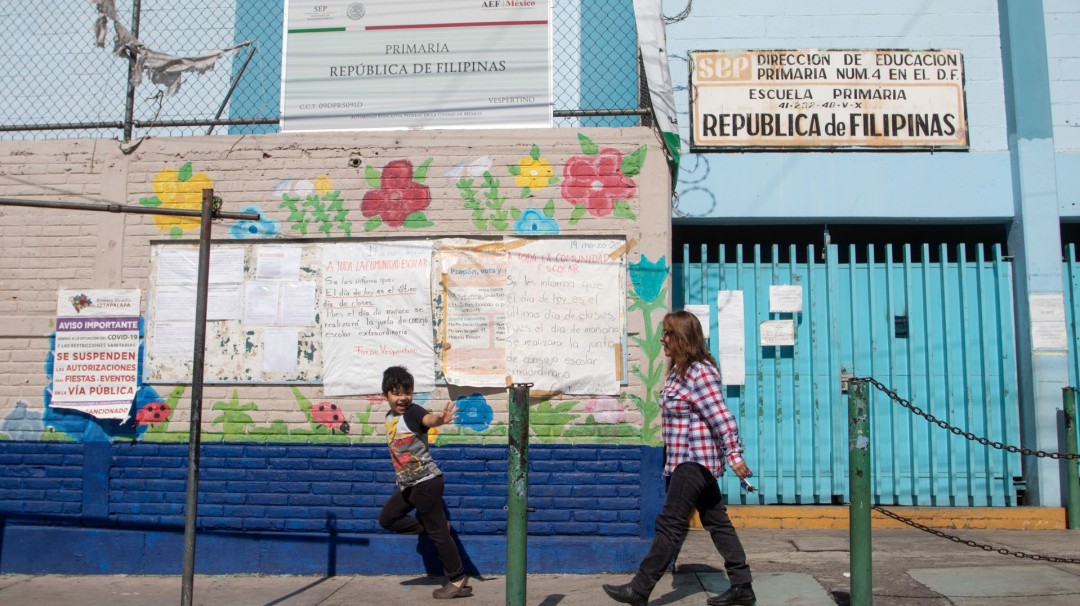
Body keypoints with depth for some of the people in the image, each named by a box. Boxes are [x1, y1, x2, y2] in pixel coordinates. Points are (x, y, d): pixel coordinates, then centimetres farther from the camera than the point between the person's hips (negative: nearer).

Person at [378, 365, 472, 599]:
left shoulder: (413, 412, -17)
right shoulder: (389, 417, 8)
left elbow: (428, 419, -41)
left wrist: (439, 419, -63)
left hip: (426, 481, -9)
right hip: (407, 484, 9)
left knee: (438, 531, -4)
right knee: (387, 519, 17)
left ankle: (458, 581, 4)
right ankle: (431, 529, 20)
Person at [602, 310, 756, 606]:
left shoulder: (700, 373, -18)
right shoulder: (679, 371, 12)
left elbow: (722, 418, -21)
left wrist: (734, 455, -22)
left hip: (695, 460, -10)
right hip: (691, 460, 10)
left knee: (670, 524, -4)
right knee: (717, 521, 12)